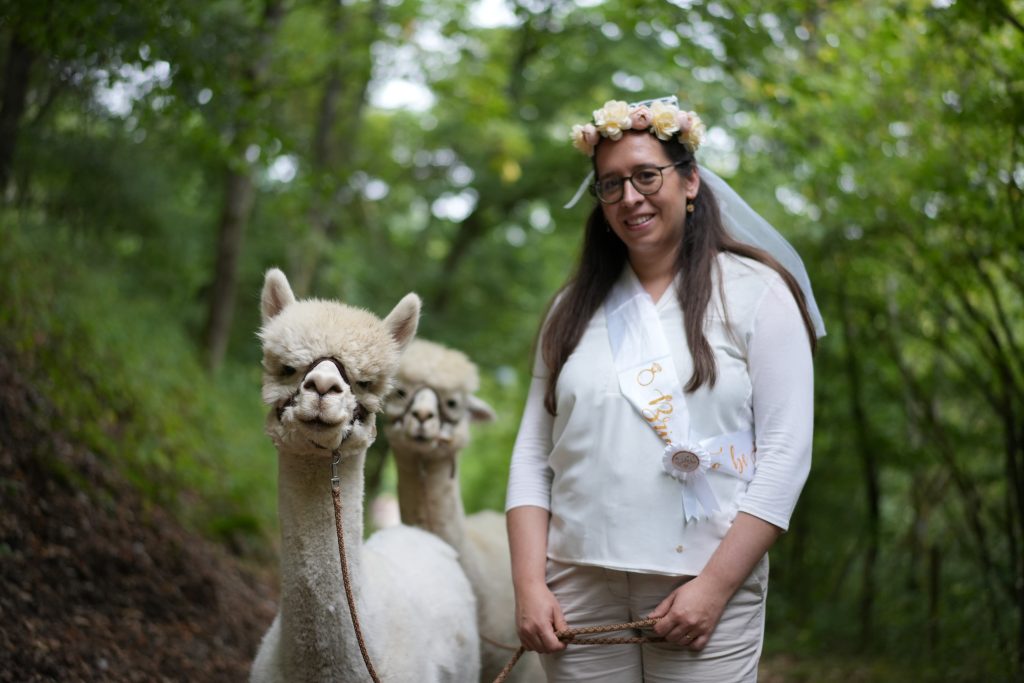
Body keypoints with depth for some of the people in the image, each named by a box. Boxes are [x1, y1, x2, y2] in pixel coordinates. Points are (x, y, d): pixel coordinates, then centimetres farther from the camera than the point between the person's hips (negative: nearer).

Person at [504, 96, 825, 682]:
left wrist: (714, 586, -12)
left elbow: (785, 455, -6)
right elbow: (533, 454, 8)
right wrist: (529, 585, -3)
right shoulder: (574, 309, 11)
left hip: (704, 588, -3)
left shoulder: (756, 292, 0)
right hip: (579, 587, 3)